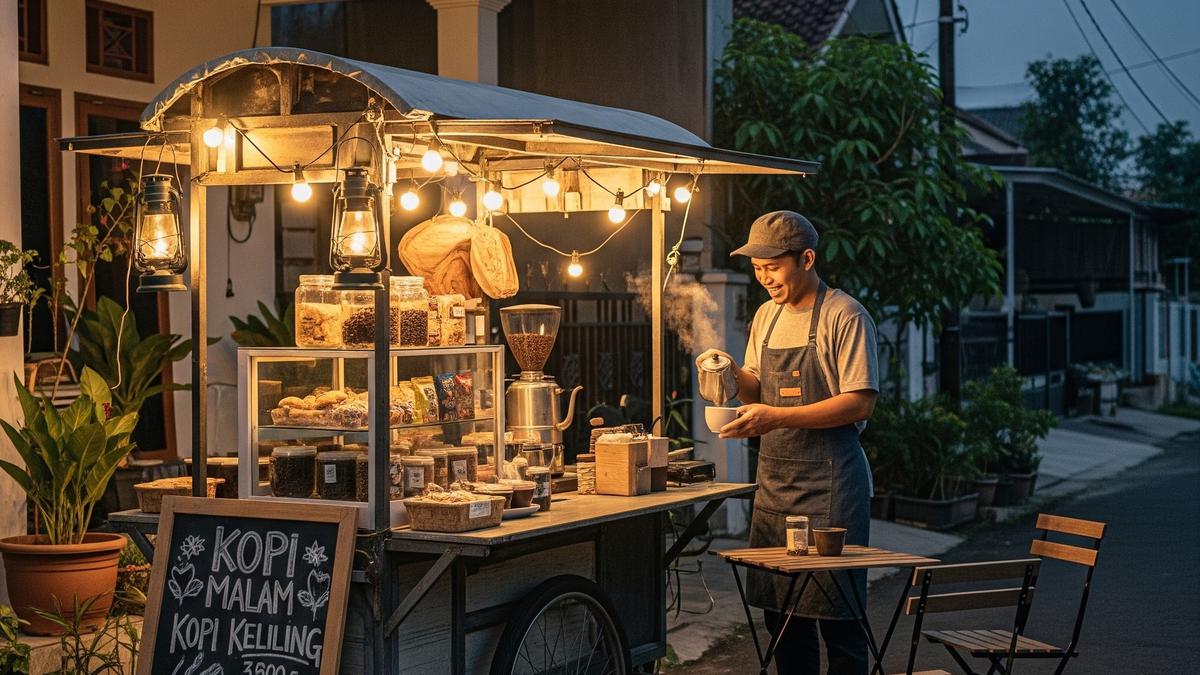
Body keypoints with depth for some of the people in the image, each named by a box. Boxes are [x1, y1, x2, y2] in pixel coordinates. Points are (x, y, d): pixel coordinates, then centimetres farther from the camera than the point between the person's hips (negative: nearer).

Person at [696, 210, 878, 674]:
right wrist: (733, 373, -1)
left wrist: (776, 417, -20)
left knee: (835, 612, -4)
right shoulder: (766, 316, 14)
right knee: (779, 610, 9)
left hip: (827, 481, -7)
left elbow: (859, 402, -15)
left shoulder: (845, 316, -9)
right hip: (773, 479, 7)